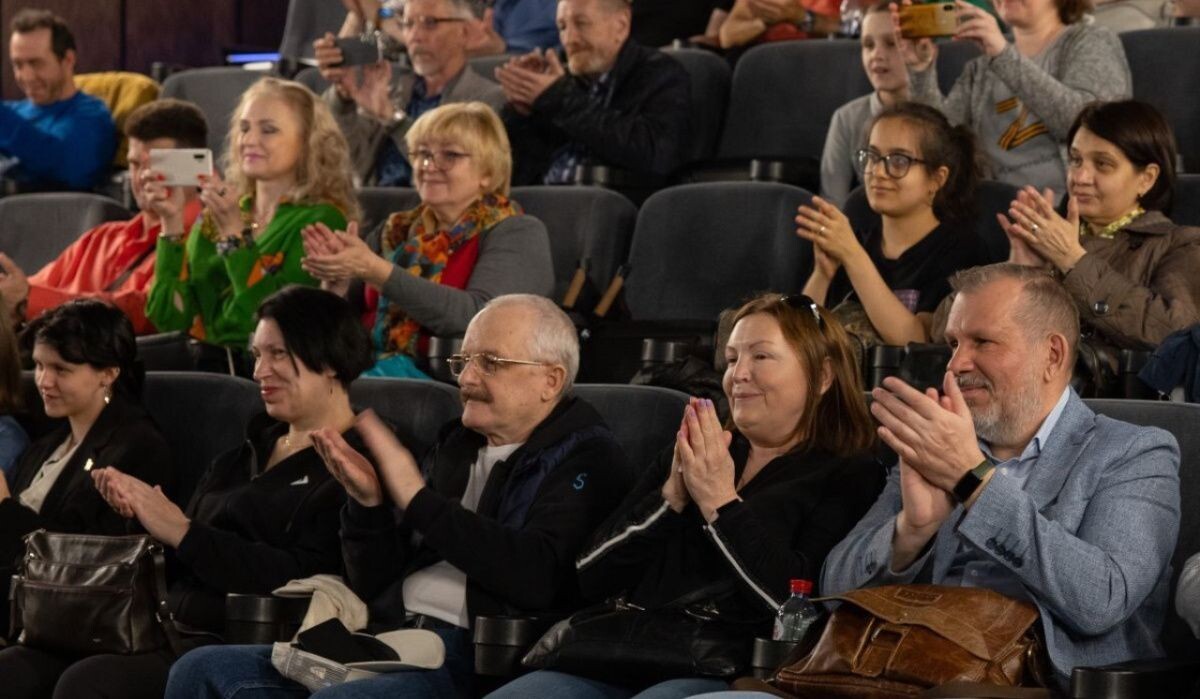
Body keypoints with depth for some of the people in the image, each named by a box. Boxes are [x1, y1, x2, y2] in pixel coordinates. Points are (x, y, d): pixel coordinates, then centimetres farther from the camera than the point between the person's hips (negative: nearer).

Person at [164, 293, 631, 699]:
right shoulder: (453, 448, 22)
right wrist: (366, 503, 0)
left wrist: (417, 498, -14)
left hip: (473, 657, -8)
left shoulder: (585, 459, 1)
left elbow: (539, 575, -19)